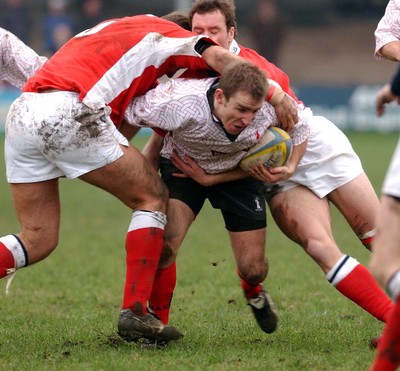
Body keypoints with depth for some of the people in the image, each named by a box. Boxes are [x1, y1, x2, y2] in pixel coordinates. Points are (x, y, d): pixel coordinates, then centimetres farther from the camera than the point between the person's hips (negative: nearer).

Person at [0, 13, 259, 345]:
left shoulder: (109, 32, 37)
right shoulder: (164, 34, 16)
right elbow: (218, 57, -3)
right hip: (69, 111, -7)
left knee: (37, 241, 13)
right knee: (153, 198, 10)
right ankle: (135, 312, 2)